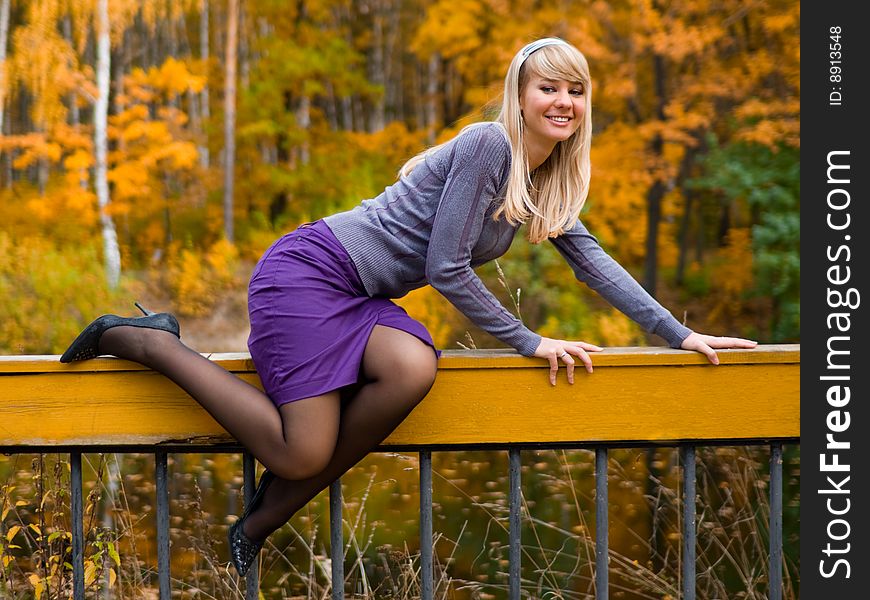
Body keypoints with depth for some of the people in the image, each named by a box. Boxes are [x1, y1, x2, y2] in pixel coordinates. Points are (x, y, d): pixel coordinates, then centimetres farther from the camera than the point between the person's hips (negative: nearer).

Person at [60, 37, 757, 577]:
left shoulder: (545, 181, 13)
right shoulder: (488, 143, -14)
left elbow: (593, 260, 18)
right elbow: (446, 268, -16)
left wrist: (681, 333, 13)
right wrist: (530, 342, -9)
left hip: (359, 299, 9)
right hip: (307, 272, -8)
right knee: (304, 457, -17)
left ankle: (261, 521, -7)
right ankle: (143, 340, 0)